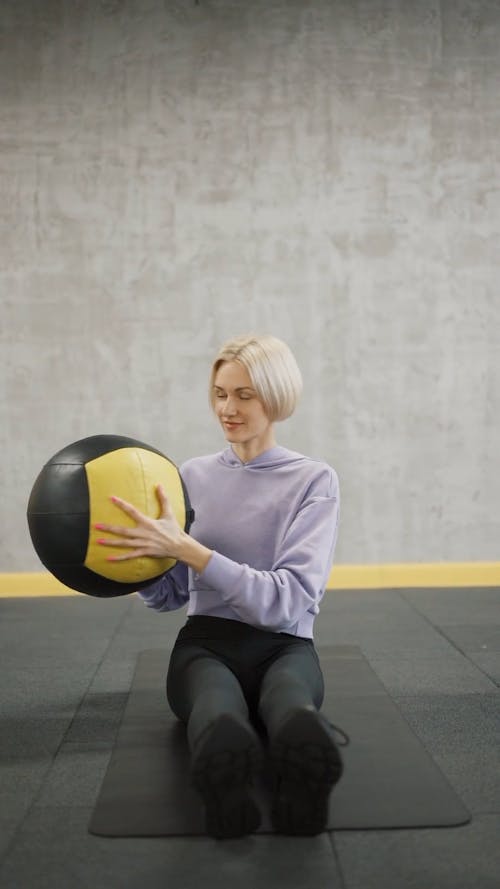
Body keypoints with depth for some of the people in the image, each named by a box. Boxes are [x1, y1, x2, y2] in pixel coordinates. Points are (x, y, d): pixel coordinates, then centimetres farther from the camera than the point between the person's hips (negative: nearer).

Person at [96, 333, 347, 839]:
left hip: (284, 647, -1)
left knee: (287, 697, -41)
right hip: (207, 643, 1)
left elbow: (291, 598, -15)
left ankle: (304, 754, -70)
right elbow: (169, 597, 15)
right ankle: (224, 764, -69)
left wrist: (184, 547, -24)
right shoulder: (193, 476, 11)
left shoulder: (313, 480, 0)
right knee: (217, 703, -39)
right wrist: (137, 555, -8)